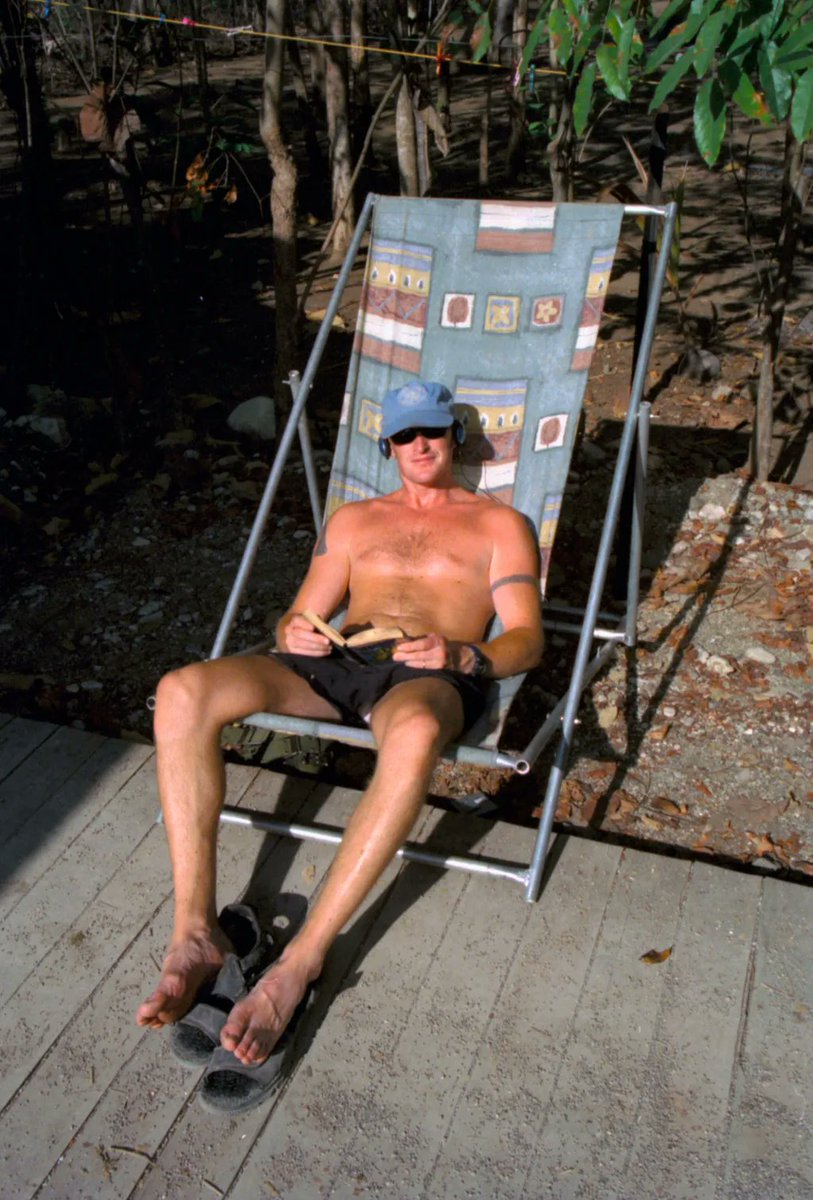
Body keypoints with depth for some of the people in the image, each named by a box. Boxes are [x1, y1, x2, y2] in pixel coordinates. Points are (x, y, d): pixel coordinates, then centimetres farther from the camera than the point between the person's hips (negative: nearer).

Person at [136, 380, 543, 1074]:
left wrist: (458, 654, -17)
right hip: (333, 662, 4)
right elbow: (298, 617, 23)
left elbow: (527, 641, 6)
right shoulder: (354, 520, 29)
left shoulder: (499, 524, 19)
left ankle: (303, 958, -36)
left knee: (415, 733, -44)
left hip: (427, 677, -3)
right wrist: (295, 633, -4)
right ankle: (196, 934, -25)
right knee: (183, 692, -25)